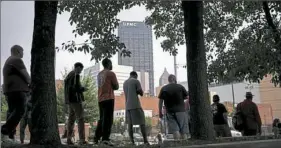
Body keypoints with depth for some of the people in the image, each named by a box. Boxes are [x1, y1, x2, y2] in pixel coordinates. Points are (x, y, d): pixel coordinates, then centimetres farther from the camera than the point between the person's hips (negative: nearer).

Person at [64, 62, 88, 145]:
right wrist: (83, 89, -3)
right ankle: (82, 140, -12)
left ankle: (69, 139, 5)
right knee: (80, 119, -8)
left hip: (69, 100, 9)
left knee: (71, 119, 9)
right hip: (76, 99, -9)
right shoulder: (76, 75, -10)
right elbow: (76, 87, -20)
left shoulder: (68, 75, 18)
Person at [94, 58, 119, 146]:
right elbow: (116, 87, -2)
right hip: (109, 98, -7)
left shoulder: (99, 74, 17)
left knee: (102, 119, 15)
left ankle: (96, 138, 16)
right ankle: (105, 138, -16)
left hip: (100, 99, 7)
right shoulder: (111, 73, -5)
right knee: (108, 119, -9)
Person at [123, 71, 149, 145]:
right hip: (136, 105, -6)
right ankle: (145, 141, -8)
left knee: (130, 123, 3)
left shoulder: (124, 83, 19)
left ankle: (132, 142, -4)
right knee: (142, 122, -3)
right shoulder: (136, 81, -3)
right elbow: (141, 93, -4)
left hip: (128, 106, 6)